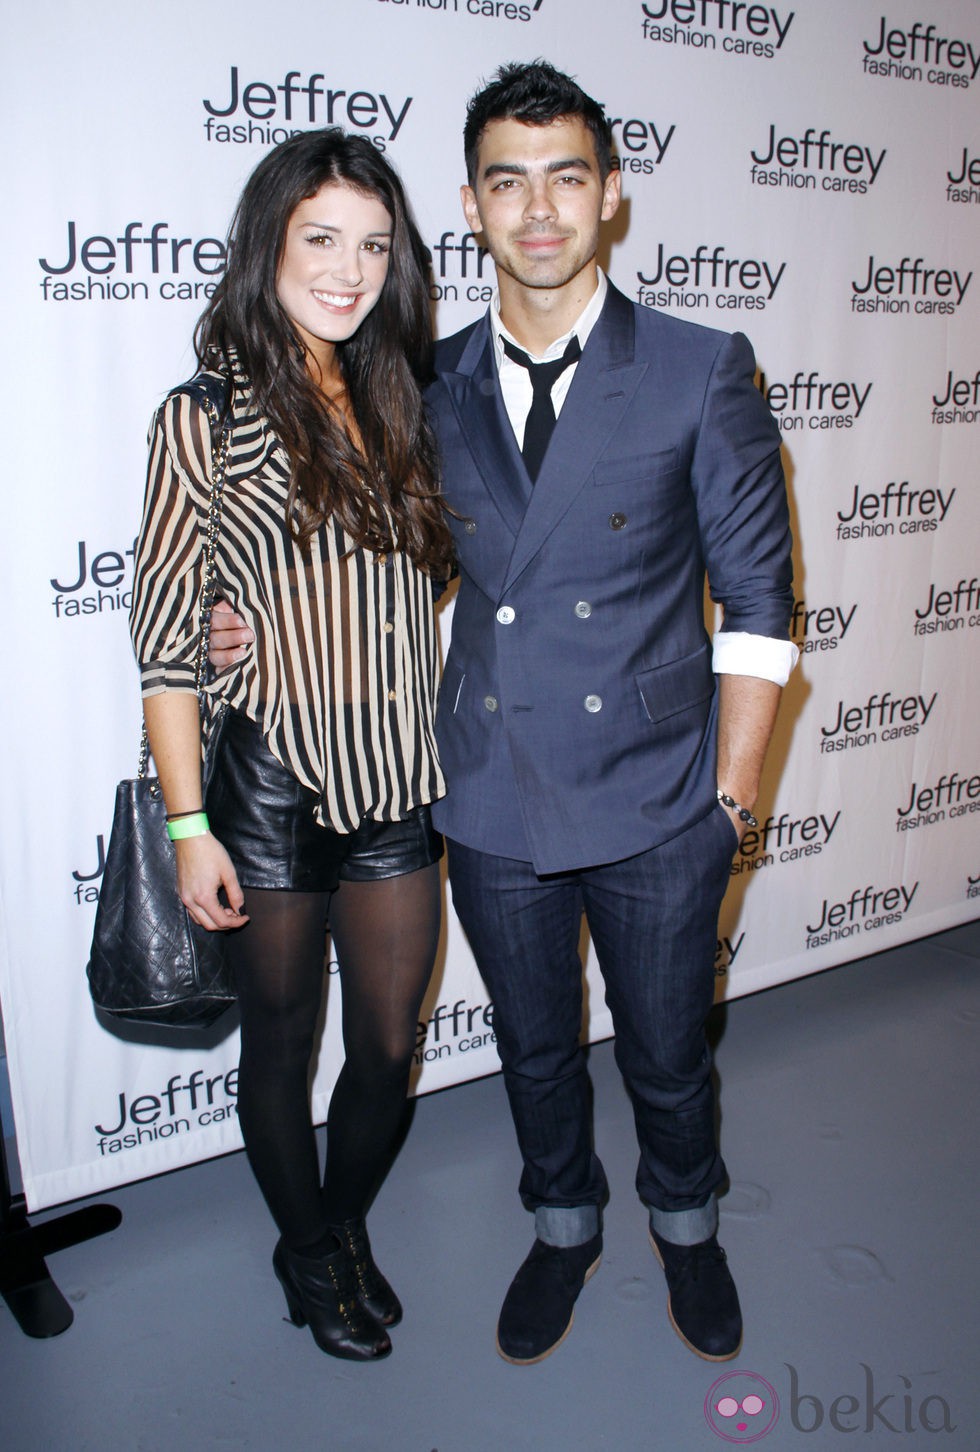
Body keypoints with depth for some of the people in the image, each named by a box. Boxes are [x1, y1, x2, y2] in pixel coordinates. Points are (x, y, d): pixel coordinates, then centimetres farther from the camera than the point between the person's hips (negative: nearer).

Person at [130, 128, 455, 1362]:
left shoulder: (397, 404, 5)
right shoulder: (204, 418, -9)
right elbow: (165, 639, -9)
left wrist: (449, 764, 9)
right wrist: (188, 824, -11)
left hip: (399, 787, 5)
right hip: (273, 785, -4)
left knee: (391, 1045, 15)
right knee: (282, 1045, 16)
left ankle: (349, 1223, 45)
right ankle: (306, 1253, 42)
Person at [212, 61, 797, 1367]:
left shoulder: (703, 374, -7)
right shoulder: (433, 387, 2)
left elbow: (758, 604, -5)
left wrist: (731, 795, -7)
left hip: (655, 814, -2)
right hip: (494, 811, 3)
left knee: (666, 1058, 18)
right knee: (535, 1050, 21)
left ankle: (687, 1225, 48)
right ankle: (564, 1226, 49)